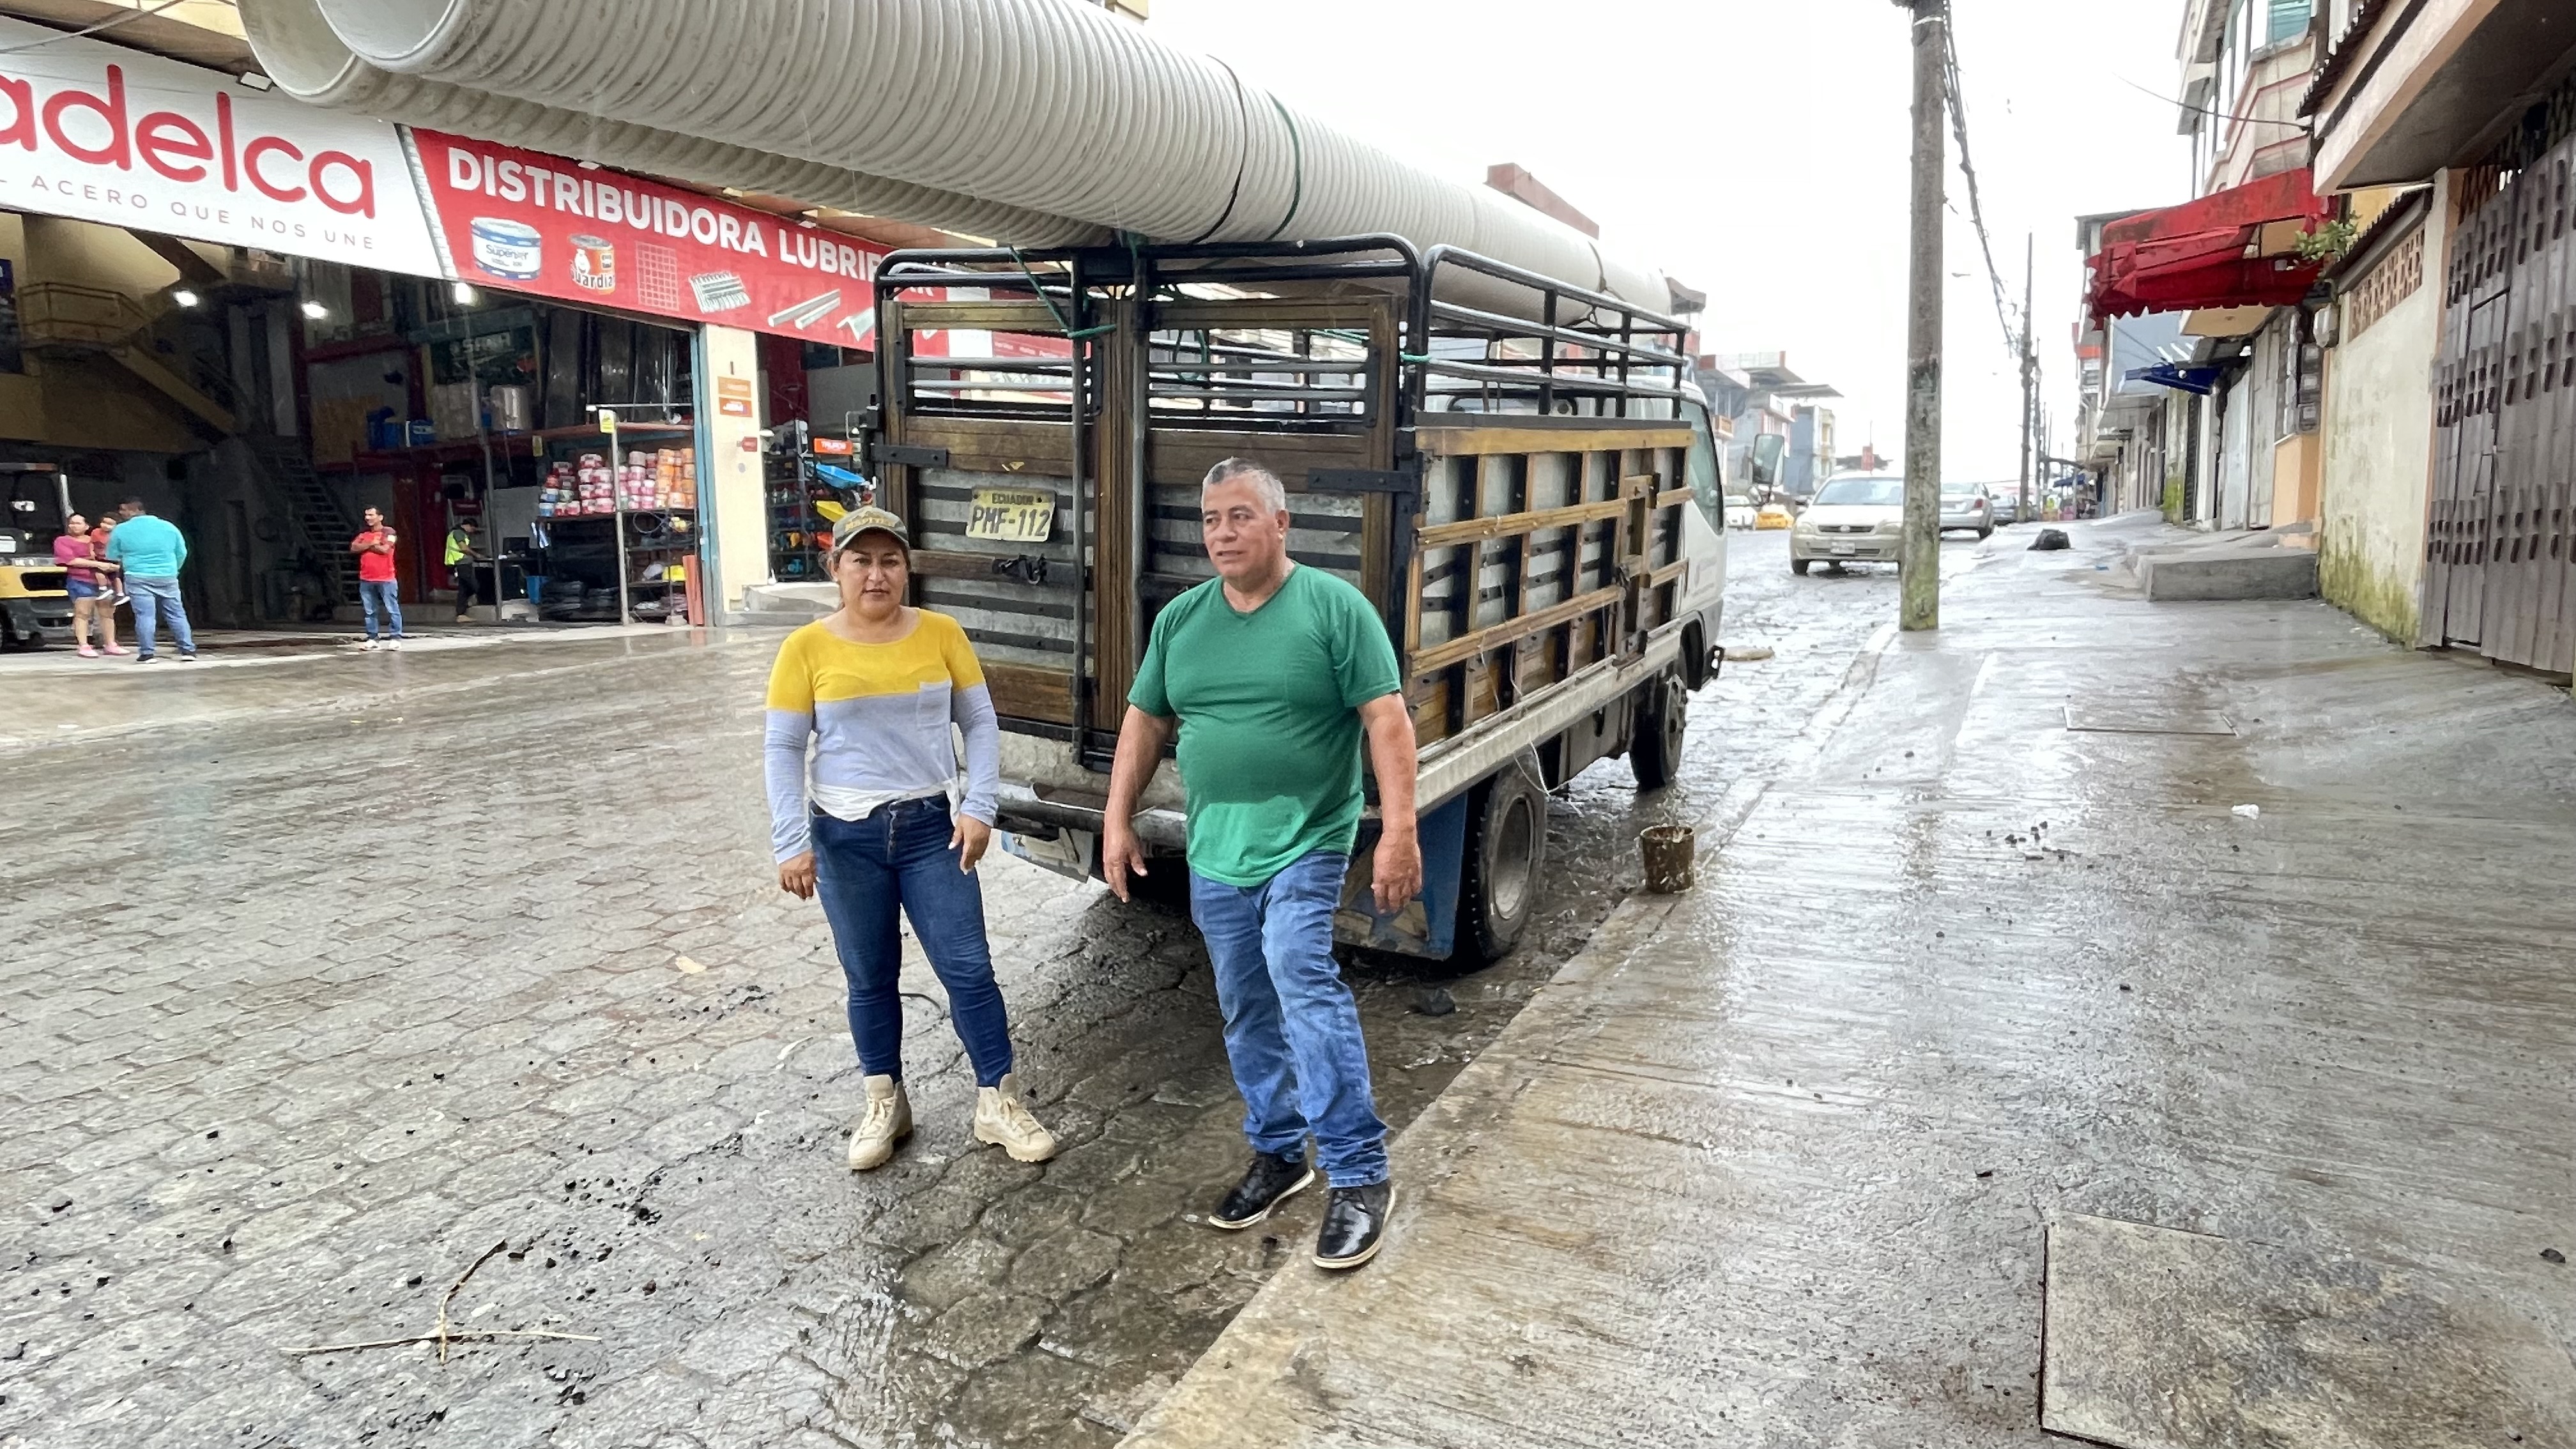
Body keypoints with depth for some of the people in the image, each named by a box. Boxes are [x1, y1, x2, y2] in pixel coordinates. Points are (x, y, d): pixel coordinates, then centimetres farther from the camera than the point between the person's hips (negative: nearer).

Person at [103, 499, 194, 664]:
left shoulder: (121, 530, -1)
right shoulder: (168, 526, 6)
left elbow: (112, 558, 9)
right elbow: (182, 553, 11)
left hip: (138, 579, -2)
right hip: (168, 578, 2)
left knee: (145, 616, -3)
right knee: (177, 614, 6)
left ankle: (147, 653, -5)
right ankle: (188, 651, 3)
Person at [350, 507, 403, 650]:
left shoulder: (388, 532, -3)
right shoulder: (363, 533, 14)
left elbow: (384, 549, -16)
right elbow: (354, 548, 1)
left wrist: (366, 546, -4)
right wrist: (371, 543, -9)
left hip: (386, 579, -6)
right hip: (366, 579, 6)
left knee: (392, 610, -5)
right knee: (369, 611, 8)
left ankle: (395, 638, -2)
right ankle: (372, 639, 13)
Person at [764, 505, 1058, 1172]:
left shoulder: (941, 633, -2)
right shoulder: (807, 647, -5)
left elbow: (981, 724, 2)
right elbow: (782, 750, -3)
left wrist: (979, 808, -7)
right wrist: (791, 844, -8)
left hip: (930, 827, 1)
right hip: (844, 837, 0)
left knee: (968, 968, 1)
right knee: (870, 978, 12)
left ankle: (999, 1103, 15)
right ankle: (885, 1105, 29)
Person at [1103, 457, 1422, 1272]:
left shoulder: (1335, 606, -7)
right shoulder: (1181, 619, 9)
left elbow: (1387, 721, -11)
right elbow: (1145, 722, 15)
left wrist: (1398, 831, -18)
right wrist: (1118, 821, 10)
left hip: (1306, 844, -5)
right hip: (1214, 854, 6)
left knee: (1303, 981, -22)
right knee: (1247, 1014, 13)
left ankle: (1359, 1176, -12)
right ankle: (1278, 1154, 30)